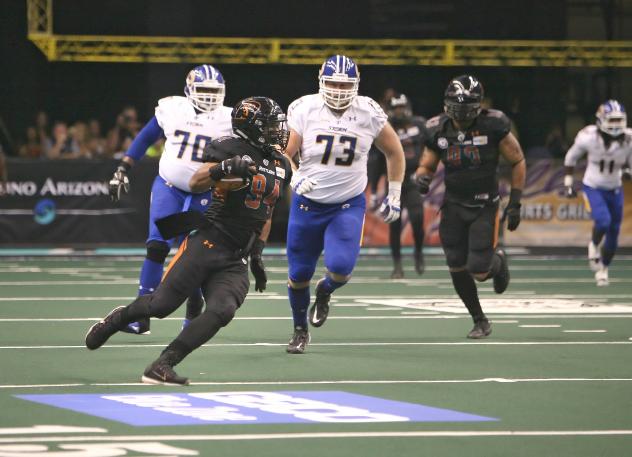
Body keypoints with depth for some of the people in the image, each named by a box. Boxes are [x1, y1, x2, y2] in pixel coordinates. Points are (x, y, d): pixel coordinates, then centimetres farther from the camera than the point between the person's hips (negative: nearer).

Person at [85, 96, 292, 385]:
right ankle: (118, 319, 27)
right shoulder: (232, 149, -6)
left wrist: (257, 256, 21)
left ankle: (162, 367, -15)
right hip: (207, 243, -5)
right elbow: (195, 184, -15)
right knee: (162, 305, -7)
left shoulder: (281, 166, 15)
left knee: (221, 312, -19)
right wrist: (224, 168, -31)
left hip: (235, 262, 5)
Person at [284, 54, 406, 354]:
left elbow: (394, 152, 7)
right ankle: (300, 330, 33)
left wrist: (394, 196, 9)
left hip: (348, 205, 0)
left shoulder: (369, 114, -9)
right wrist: (295, 179, -33)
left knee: (341, 267, -19)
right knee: (299, 274, 7)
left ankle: (324, 292, 19)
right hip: (307, 204, 0)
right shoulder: (304, 110, -13)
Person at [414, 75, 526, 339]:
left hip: (485, 206, -3)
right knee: (458, 270, 3)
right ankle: (479, 321, 23)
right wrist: (422, 178, -17)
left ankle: (498, 261, 30)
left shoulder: (493, 126, -15)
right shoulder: (438, 130, -5)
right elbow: (426, 166, 8)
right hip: (453, 205, 3)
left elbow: (518, 162, -4)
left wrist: (515, 203, -5)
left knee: (479, 272, -8)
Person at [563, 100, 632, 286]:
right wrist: (568, 183, 1)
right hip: (592, 188, -3)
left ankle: (603, 269, 33)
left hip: (614, 190, 3)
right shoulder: (589, 137, -18)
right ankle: (594, 245, 8)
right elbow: (571, 158, -1)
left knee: (613, 233, 8)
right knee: (603, 221, -27)